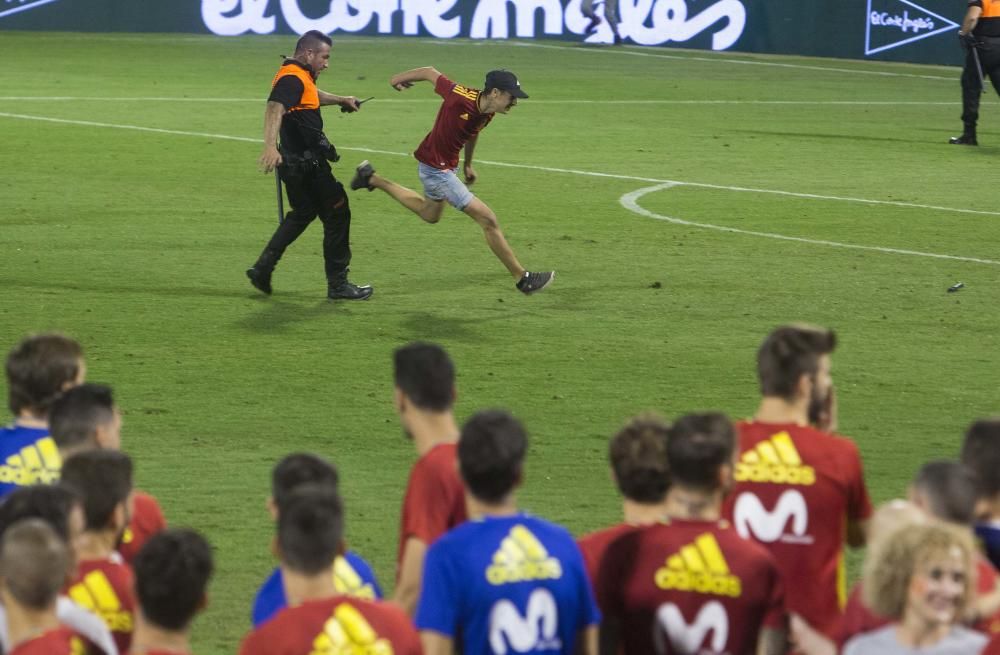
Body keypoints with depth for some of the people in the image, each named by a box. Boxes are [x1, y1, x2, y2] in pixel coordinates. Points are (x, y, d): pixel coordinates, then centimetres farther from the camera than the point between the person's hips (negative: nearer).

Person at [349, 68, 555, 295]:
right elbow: (430, 73, -17)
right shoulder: (460, 97, -32)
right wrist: (400, 78, 1)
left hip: (448, 166, 9)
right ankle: (522, 278, -4)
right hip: (435, 168, -9)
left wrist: (468, 164, 24)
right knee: (488, 219, -10)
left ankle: (371, 179, 40)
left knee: (429, 214, 34)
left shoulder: (487, 113, -9)